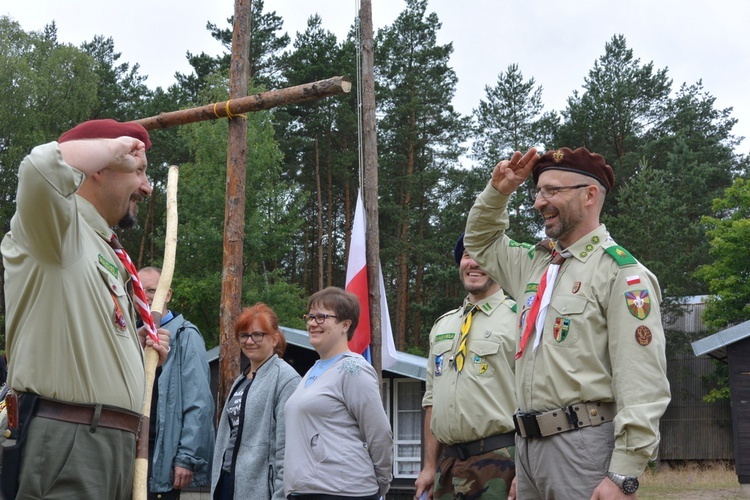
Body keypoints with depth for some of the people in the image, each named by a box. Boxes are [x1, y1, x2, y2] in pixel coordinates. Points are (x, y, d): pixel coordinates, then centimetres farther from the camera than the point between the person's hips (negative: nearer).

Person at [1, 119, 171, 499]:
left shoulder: (108, 254, 23)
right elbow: (45, 166, -28)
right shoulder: (60, 226, -4)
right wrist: (115, 148, -11)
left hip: (117, 442, 9)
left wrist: (140, 347, 14)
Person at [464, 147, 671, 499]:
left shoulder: (621, 273, -10)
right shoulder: (535, 264, 15)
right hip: (528, 444, 8)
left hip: (584, 445, -8)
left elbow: (642, 383, -17)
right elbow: (480, 244, 34)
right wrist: (497, 191, 15)